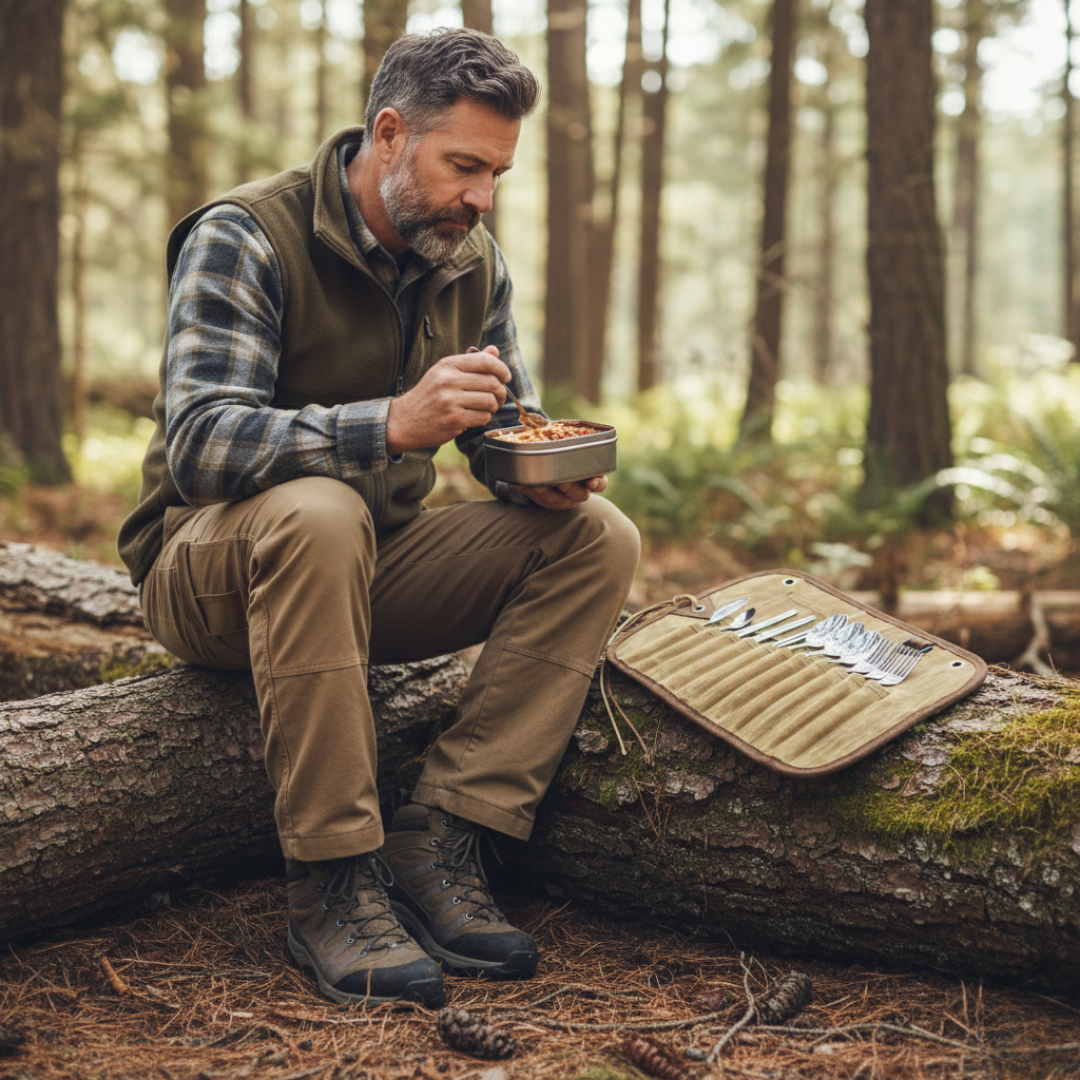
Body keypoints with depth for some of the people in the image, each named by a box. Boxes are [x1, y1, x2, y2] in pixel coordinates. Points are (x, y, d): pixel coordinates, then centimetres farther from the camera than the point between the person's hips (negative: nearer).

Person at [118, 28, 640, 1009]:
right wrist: (393, 423, -42)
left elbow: (510, 422, 10)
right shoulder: (244, 237, -16)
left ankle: (438, 840, -19)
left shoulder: (474, 264, 3)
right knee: (318, 513, -40)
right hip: (208, 572, -6)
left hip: (374, 566, 6)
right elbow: (196, 444, -28)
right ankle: (331, 880, -29)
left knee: (598, 537, -15)